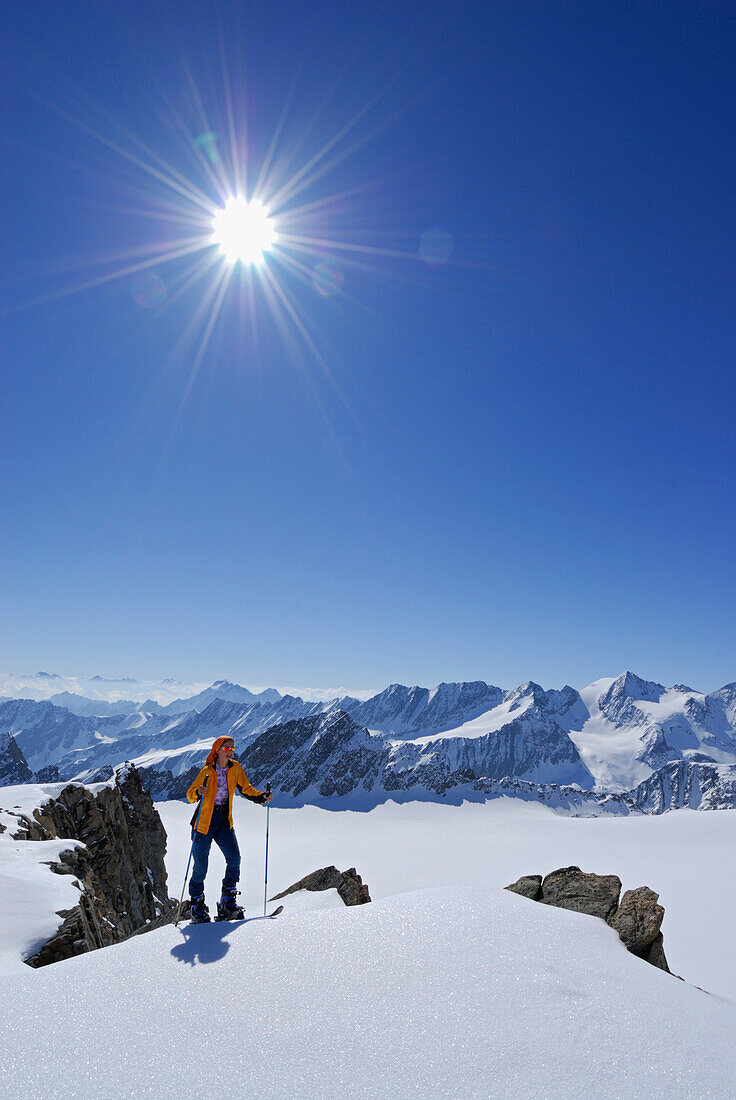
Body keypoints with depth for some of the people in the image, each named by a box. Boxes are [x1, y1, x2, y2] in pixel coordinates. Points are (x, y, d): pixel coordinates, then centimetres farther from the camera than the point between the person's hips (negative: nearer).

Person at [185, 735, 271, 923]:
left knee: (234, 859, -10)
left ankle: (227, 904, 3)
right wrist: (198, 793, -31)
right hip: (204, 822, -4)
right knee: (201, 865, -1)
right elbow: (190, 794, -9)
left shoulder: (235, 768, 1)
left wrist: (261, 797, -7)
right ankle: (198, 907, 19)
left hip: (224, 822, 4)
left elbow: (246, 788, 9)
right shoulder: (207, 771, -12)